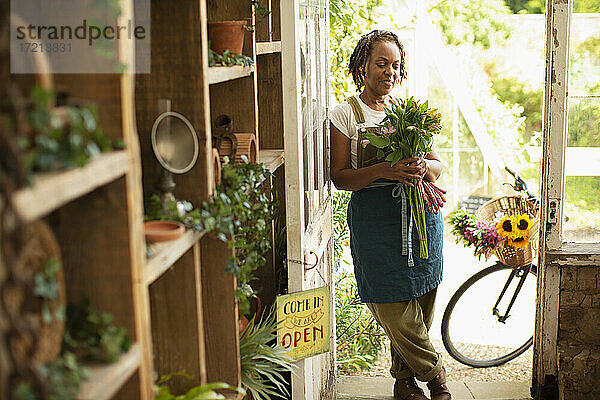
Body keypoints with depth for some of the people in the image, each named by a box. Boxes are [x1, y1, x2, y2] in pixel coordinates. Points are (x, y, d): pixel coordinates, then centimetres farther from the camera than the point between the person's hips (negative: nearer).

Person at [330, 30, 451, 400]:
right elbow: (340, 177, -6)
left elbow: (438, 166, 13)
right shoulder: (346, 114, 0)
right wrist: (384, 170, -21)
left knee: (421, 307, 8)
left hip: (420, 214, 4)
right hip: (375, 220, -4)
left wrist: (424, 167, -11)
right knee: (395, 310, -4)